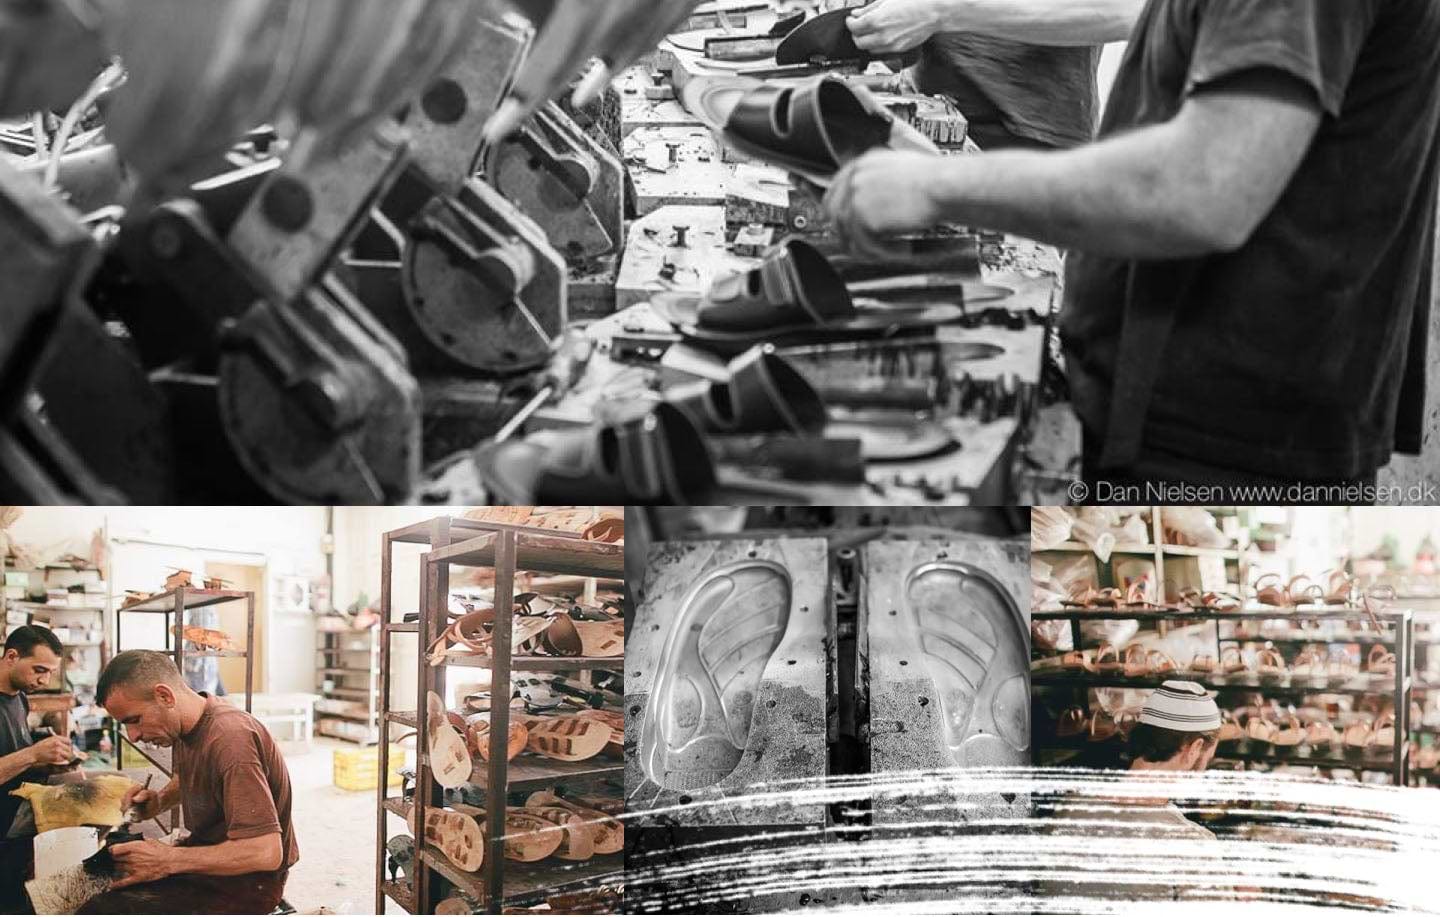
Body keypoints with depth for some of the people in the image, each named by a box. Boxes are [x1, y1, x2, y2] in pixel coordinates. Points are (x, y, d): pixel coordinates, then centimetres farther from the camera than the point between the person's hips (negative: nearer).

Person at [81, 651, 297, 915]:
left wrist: (169, 860, -25)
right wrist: (160, 800, 4)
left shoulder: (229, 740, -27)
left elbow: (266, 853, -30)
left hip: (241, 883, -9)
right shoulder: (185, 725, 2)